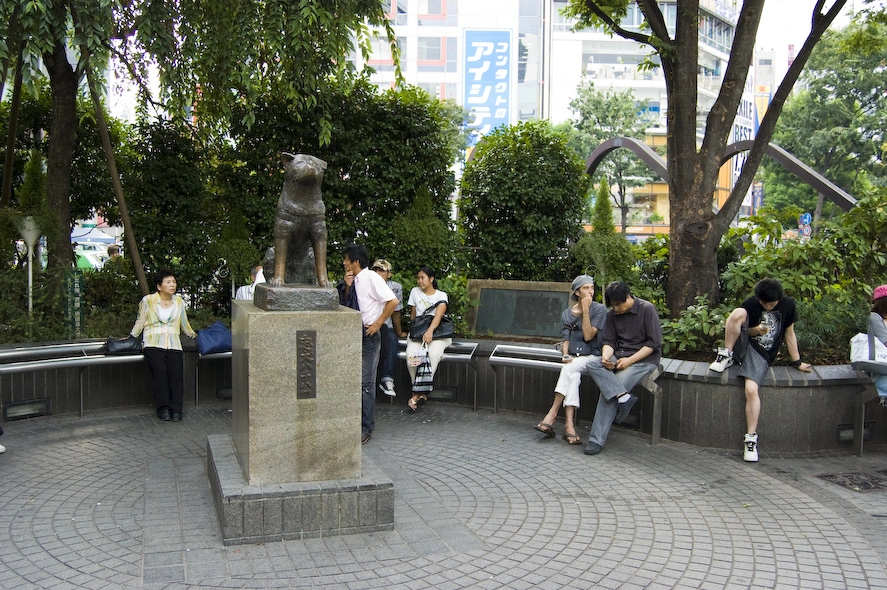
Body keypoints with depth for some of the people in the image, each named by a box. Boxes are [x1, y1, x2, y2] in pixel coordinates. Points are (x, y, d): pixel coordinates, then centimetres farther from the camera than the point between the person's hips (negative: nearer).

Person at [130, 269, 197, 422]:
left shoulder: (179, 301, 16)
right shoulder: (148, 300, 6)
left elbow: (184, 323, 27)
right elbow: (140, 322, 13)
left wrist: (193, 335, 32)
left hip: (173, 345, 2)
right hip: (153, 344, -2)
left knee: (176, 373, -17)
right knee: (160, 370, -23)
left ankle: (176, 410, -16)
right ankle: (163, 408, -16)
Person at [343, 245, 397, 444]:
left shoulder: (372, 278, -13)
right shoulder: (355, 280, 12)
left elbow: (393, 302, -20)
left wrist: (378, 323, -15)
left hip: (369, 336, -8)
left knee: (365, 383, -5)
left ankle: (365, 429, 2)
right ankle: (358, 422, 25)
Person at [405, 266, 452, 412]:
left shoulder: (441, 296, 4)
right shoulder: (415, 292, 13)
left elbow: (438, 315, -14)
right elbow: (413, 315, 13)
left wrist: (430, 331, -32)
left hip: (438, 332, -2)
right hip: (417, 333, 2)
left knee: (433, 353, -35)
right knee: (411, 354, -30)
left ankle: (418, 393, -28)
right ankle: (421, 393, -22)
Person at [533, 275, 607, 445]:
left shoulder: (599, 310, -3)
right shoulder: (567, 314, 10)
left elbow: (588, 336, -13)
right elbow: (565, 339, 8)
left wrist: (585, 310, -16)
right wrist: (565, 355, -12)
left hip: (593, 356, -3)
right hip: (573, 358, 3)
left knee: (569, 369, -33)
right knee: (573, 376, -31)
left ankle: (552, 415, -31)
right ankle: (569, 425, -38)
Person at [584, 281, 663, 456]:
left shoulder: (647, 309, -9)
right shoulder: (612, 314, 8)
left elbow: (654, 343, -11)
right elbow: (609, 341, 8)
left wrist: (630, 360, -18)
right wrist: (606, 357, -16)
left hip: (644, 359, -6)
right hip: (619, 356, 6)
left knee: (609, 392, -23)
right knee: (592, 364, -24)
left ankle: (597, 440, -19)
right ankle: (623, 396, -34)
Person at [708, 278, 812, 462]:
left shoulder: (788, 305, 1)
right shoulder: (751, 304, -2)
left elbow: (789, 334, 9)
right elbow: (737, 327, 3)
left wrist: (797, 362, 9)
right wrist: (755, 330, -18)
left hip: (761, 354, -1)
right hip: (744, 344, 1)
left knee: (752, 390, -27)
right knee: (738, 313, -28)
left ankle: (751, 438, -18)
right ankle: (726, 356, -16)